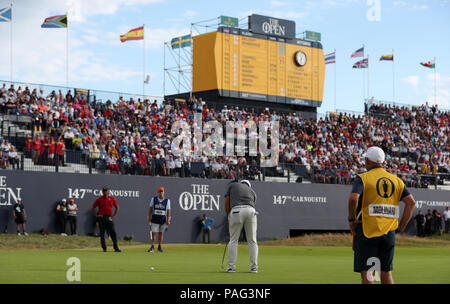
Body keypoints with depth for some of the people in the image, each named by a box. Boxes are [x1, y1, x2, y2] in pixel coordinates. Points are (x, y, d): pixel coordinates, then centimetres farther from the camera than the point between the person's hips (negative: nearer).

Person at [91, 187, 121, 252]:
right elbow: (93, 208, 8)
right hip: (101, 217, -1)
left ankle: (116, 248, -5)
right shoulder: (99, 199, 3)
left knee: (113, 233, -6)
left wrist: (114, 215, 7)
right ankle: (104, 248, 8)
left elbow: (117, 207, 16)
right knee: (102, 233, 1)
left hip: (109, 217, 1)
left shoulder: (112, 199, 8)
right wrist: (96, 215, -2)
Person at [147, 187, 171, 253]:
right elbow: (150, 208, 6)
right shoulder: (153, 199, 2)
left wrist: (168, 220, -9)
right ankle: (152, 247, -1)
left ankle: (159, 247, 15)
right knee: (153, 233, -5)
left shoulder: (167, 200, 0)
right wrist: (149, 217, 0)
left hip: (163, 219, 0)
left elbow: (168, 211, -2)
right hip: (155, 219, 0)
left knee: (161, 233, 6)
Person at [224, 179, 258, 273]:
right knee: (252, 241, 10)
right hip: (251, 212, 2)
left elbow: (226, 202, 13)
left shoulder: (232, 185, 25)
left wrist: (229, 218, 18)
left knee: (233, 240, 7)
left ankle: (231, 267, 5)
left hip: (236, 211, -2)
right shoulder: (252, 191, 30)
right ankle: (254, 267, 8)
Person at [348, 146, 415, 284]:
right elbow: (411, 202, 4)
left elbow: (353, 198, -21)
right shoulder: (396, 180, 12)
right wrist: (402, 226, 6)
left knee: (367, 273, -3)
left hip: (367, 232, -4)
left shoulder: (362, 178, -3)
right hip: (389, 233, 4)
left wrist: (351, 220, -7)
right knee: (386, 273, 12)